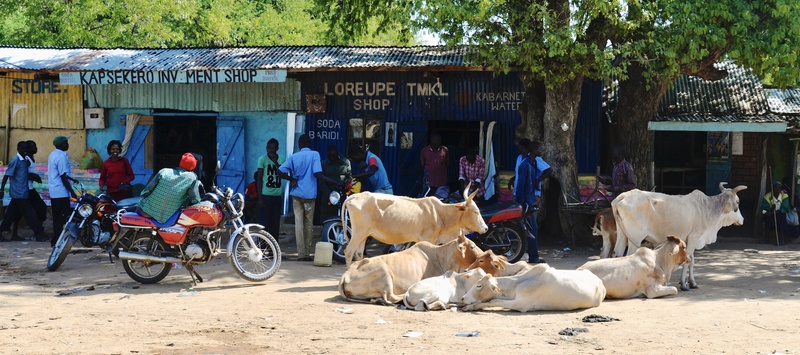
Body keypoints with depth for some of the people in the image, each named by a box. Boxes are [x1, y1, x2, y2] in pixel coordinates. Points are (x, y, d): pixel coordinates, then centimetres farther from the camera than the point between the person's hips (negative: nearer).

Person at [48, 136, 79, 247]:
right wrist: (72, 192, -15)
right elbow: (63, 177, -18)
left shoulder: (53, 155, 13)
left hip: (53, 192, 10)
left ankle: (55, 241, 17)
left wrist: (72, 179, 28)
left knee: (57, 217, 13)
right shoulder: (62, 157, -16)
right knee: (62, 218, -6)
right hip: (61, 192, -10)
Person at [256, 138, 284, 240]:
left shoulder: (282, 159, 9)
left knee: (275, 223, 8)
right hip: (266, 196, -4)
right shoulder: (263, 159, -2)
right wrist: (260, 197, -9)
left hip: (278, 196, 4)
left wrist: (276, 163, -11)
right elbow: (259, 178, -3)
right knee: (264, 224, -4)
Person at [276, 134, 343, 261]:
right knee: (308, 224, 8)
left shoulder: (293, 157, 4)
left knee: (298, 223, 1)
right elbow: (318, 174, -14)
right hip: (310, 195, -1)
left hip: (297, 194, 1)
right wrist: (337, 182, -12)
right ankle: (307, 253, 10)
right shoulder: (315, 155, -3)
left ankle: (301, 254, -5)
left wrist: (292, 179, 7)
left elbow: (280, 172, -5)